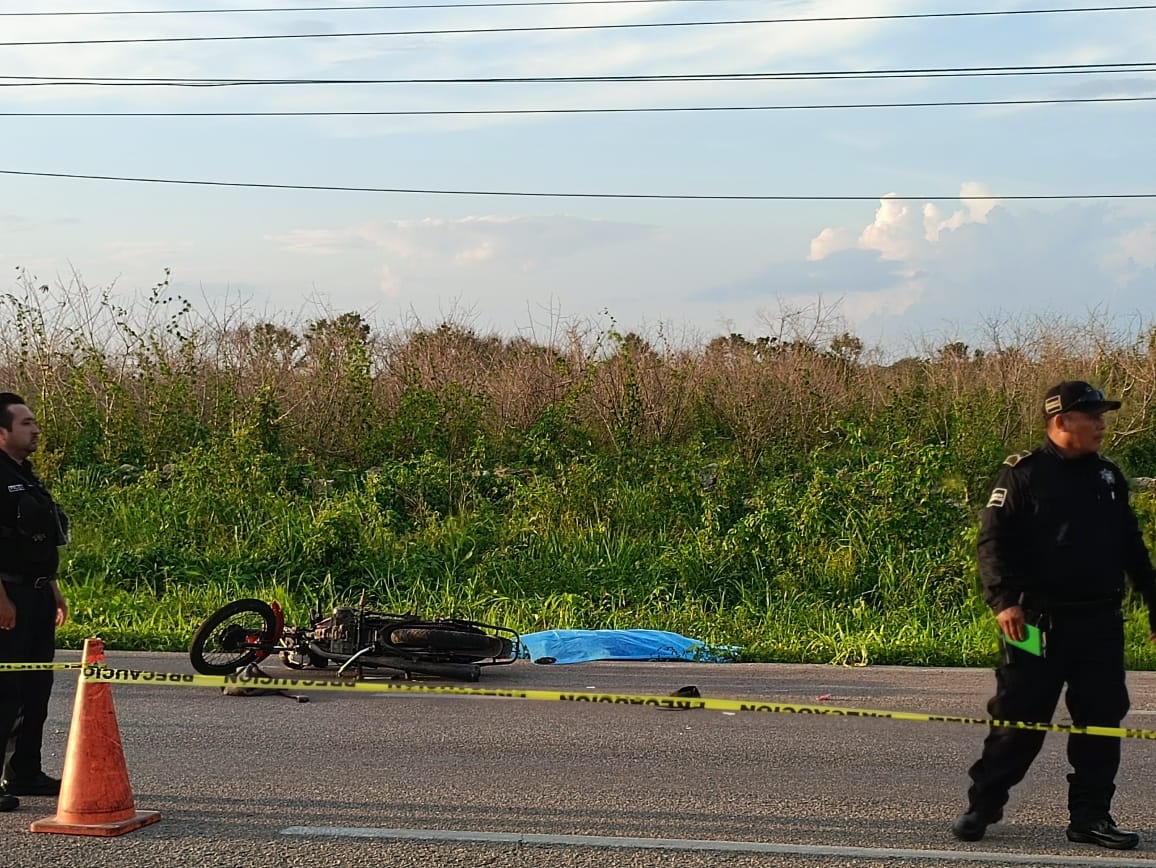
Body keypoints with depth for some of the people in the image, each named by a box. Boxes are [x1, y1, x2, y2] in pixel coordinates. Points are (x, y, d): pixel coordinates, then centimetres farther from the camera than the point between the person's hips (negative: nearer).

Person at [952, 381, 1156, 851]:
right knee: (1018, 718, -1)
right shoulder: (1023, 474, -4)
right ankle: (982, 806, 11)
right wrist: (1004, 599, -20)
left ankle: (1091, 815, 15)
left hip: (1102, 622, 5)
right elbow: (993, 540, -9)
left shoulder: (1108, 476, 14)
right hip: (1039, 622, -5)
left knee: (1101, 721, 5)